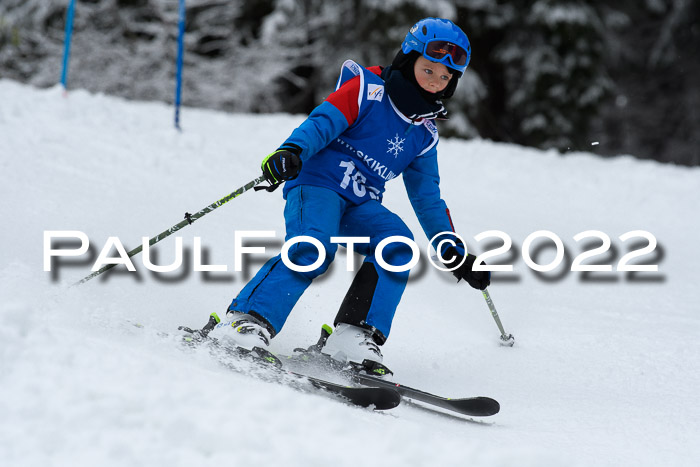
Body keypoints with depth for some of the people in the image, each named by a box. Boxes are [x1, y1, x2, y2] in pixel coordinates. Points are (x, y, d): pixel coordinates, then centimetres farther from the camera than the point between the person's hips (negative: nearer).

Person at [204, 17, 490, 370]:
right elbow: (322, 122, -13)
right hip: (316, 183, -6)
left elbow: (427, 197, 25)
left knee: (397, 243, -23)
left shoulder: (424, 135, 18)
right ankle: (246, 320, -36)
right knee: (313, 248, -33)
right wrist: (292, 151, -34)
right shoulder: (368, 90, 0)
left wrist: (454, 253, 21)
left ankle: (355, 339, -29)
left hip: (360, 207, 6)